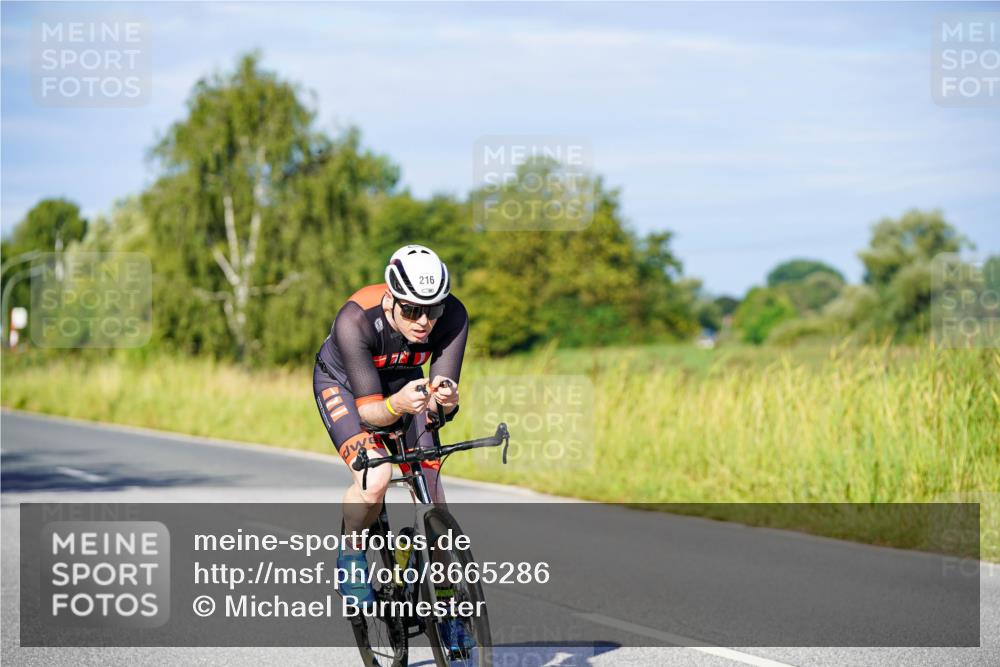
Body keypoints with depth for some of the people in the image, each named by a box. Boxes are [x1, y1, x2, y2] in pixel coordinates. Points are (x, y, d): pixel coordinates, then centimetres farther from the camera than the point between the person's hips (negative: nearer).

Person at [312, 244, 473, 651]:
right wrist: (397, 405, -58)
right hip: (342, 383, -3)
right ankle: (351, 555, 0)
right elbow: (368, 410, -37)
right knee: (376, 478, -29)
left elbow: (442, 398, -31)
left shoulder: (452, 316, -30)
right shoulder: (355, 320, -39)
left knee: (431, 493, -5)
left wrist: (445, 398, -54)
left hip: (405, 384, 3)